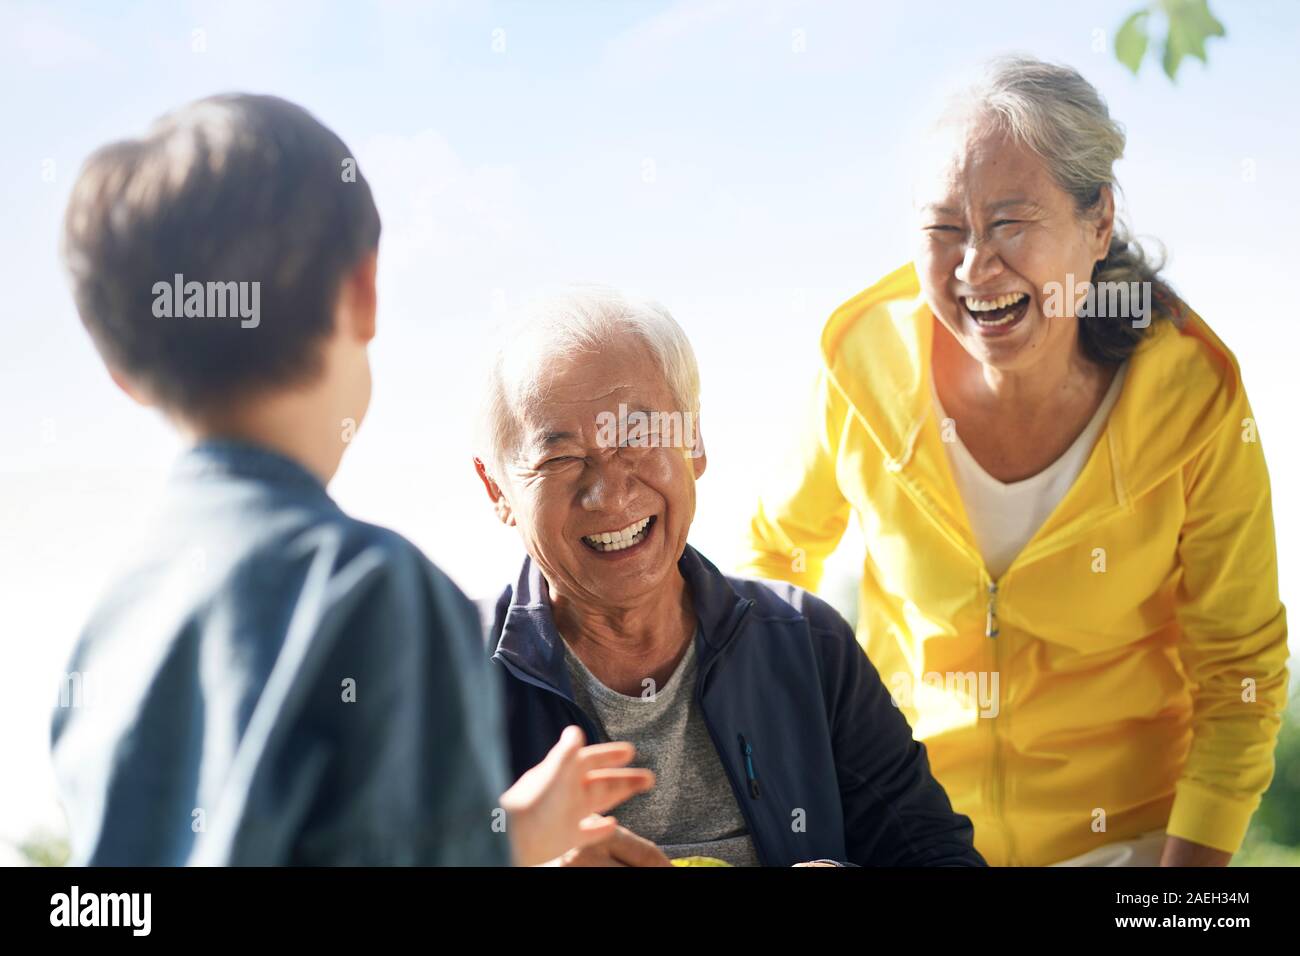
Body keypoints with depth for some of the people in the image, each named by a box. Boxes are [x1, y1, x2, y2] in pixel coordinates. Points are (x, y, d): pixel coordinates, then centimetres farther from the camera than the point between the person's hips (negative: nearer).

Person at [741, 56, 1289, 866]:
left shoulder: (1193, 405, -19)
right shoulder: (870, 363, -16)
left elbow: (1240, 675, -9)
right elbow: (781, 551, 4)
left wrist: (1188, 862, -16)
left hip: (1125, 829, -1)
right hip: (898, 827, 2)